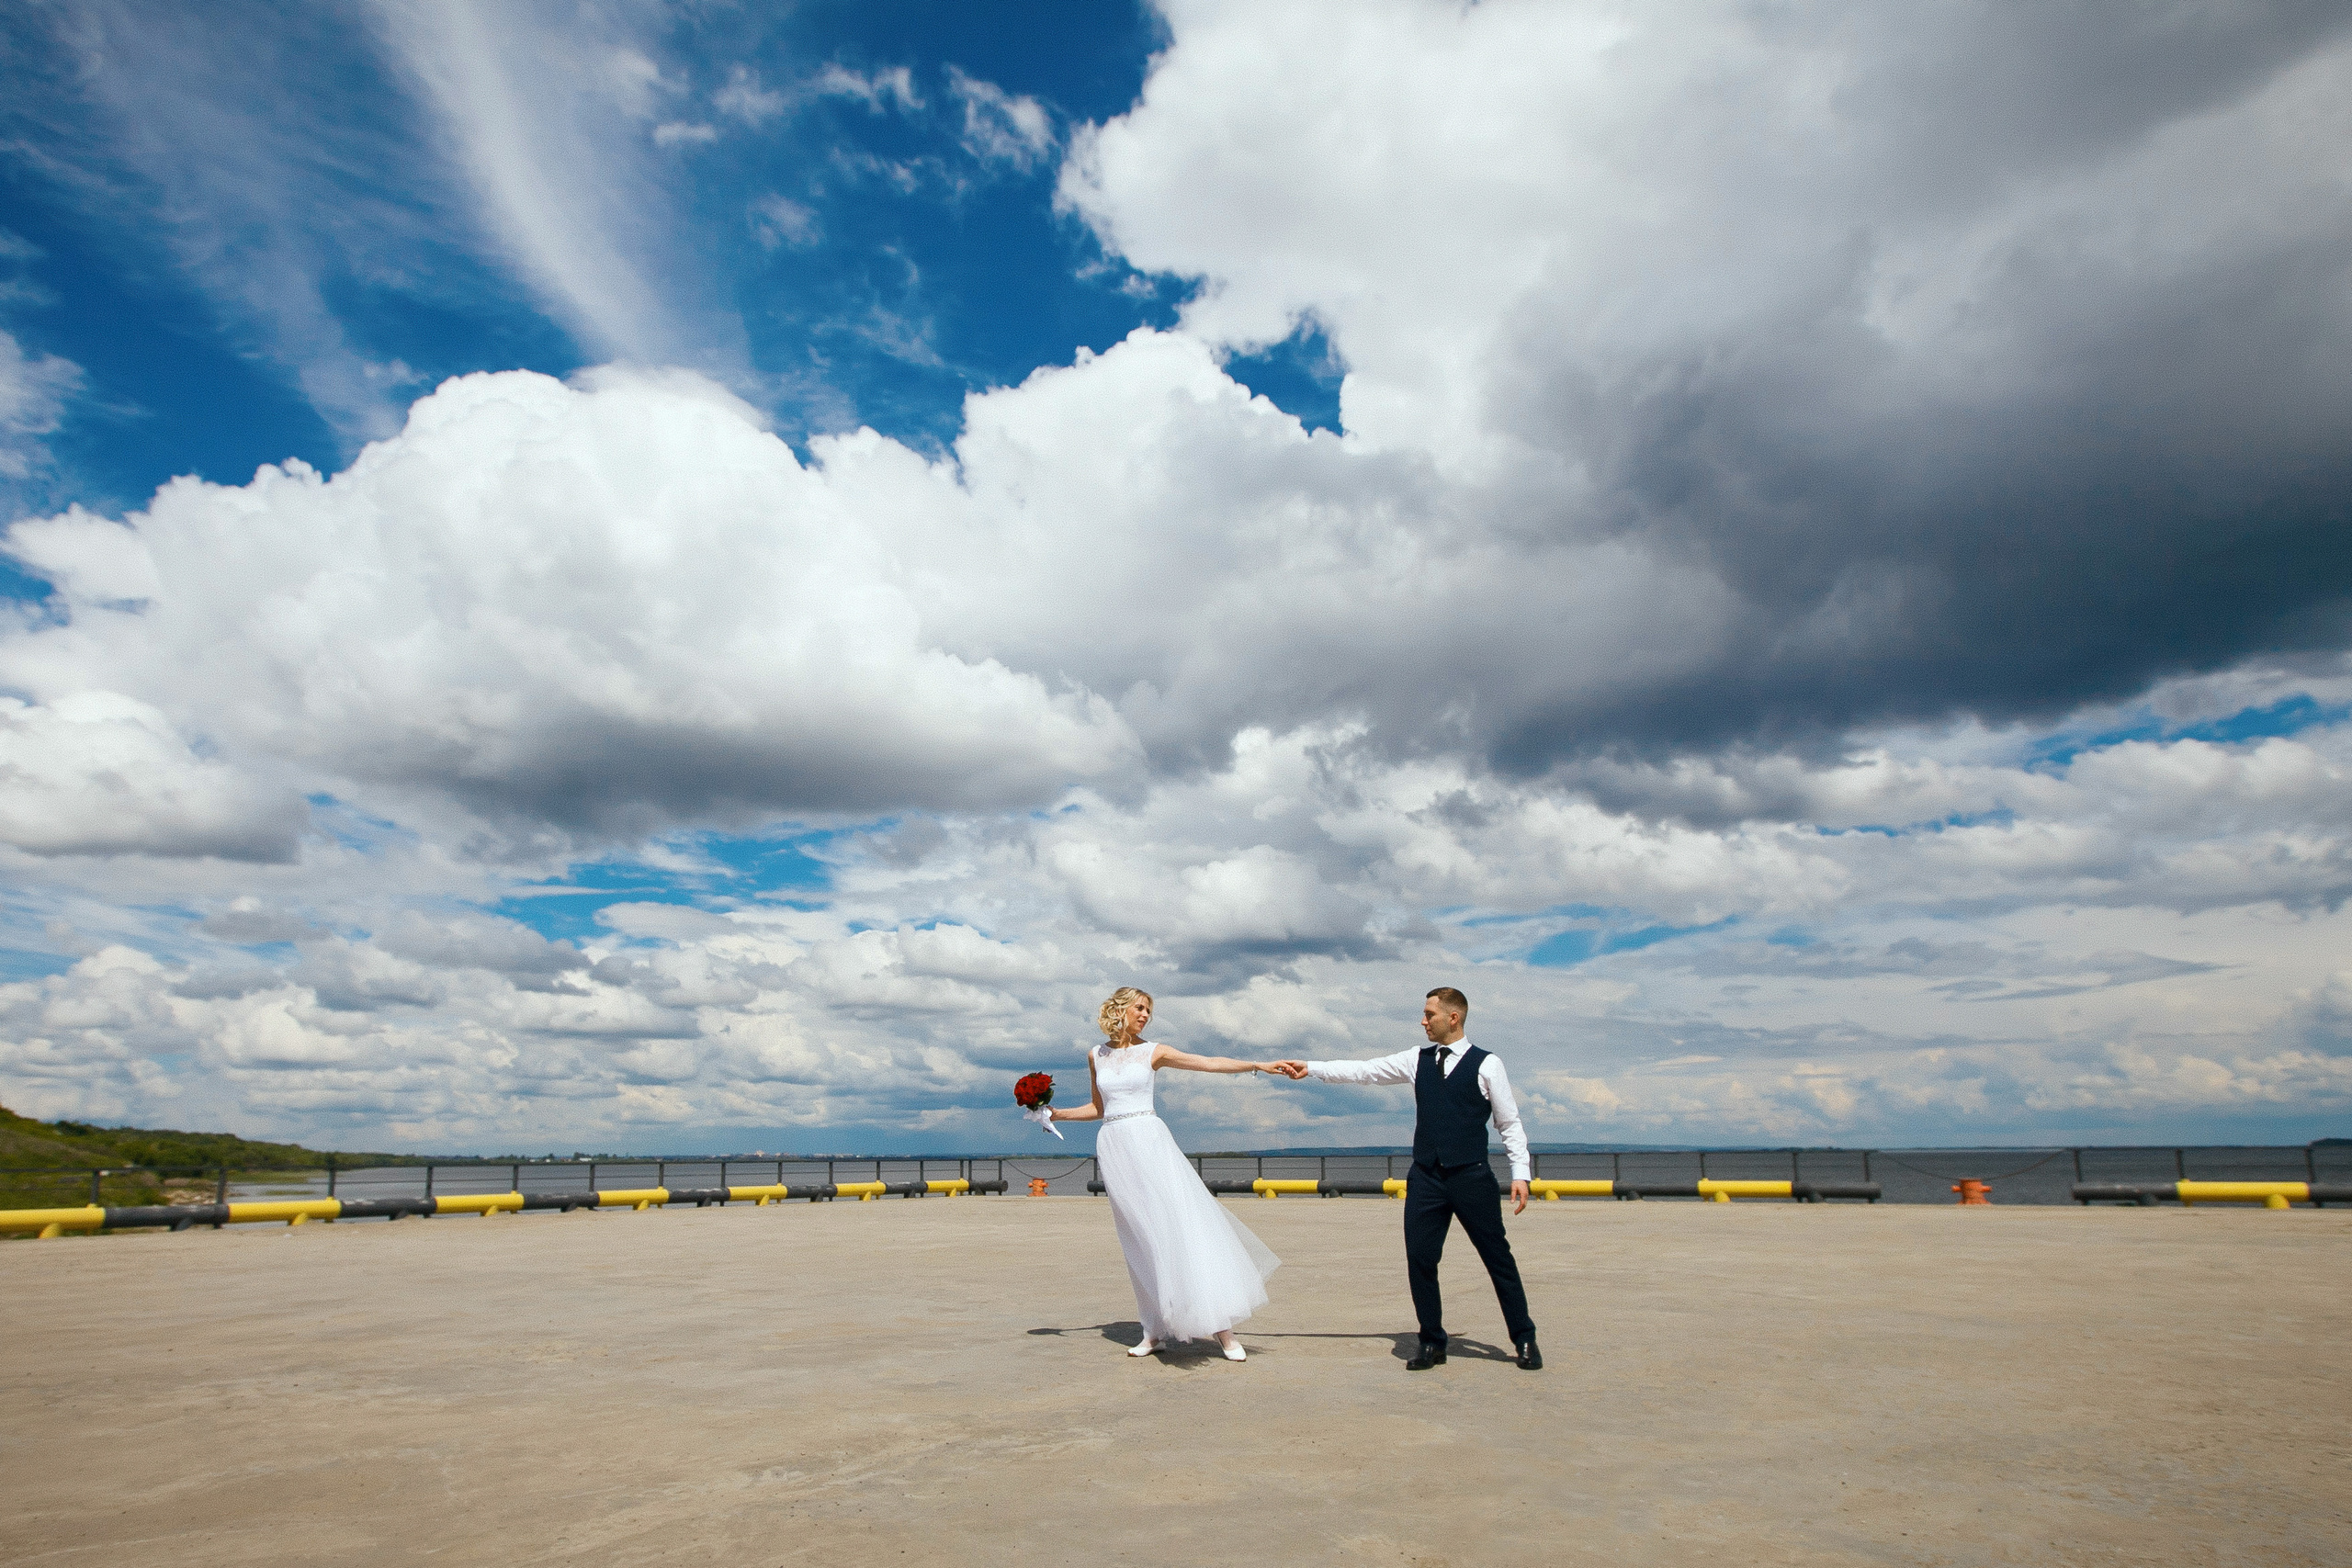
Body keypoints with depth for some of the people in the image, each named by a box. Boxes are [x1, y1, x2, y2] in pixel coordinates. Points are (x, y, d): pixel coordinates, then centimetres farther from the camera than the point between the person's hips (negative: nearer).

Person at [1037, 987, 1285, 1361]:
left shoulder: (1153, 1052, 5)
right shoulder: (1096, 1056, 12)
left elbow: (1210, 1063, -3)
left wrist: (1258, 1065, -11)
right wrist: (1057, 1114, 13)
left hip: (1149, 1140, -2)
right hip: (1114, 1146, 2)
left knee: (1182, 1222, -10)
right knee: (1141, 1239, 2)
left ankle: (1221, 1328, -8)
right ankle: (1156, 1330, 7)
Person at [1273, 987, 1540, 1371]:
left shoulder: (1486, 1064, -2)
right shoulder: (1417, 1060, 8)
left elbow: (1510, 1124, 1)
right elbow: (1363, 1071, 6)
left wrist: (1520, 1173, -6)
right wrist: (1311, 1069, -1)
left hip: (1473, 1177, -3)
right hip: (1426, 1178, 3)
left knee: (1498, 1258, 5)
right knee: (1419, 1260, 2)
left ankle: (1524, 1341, 23)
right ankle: (1432, 1344, 18)